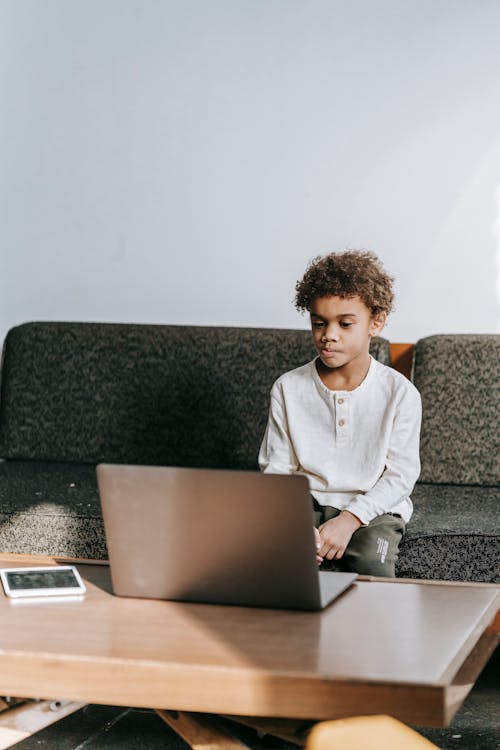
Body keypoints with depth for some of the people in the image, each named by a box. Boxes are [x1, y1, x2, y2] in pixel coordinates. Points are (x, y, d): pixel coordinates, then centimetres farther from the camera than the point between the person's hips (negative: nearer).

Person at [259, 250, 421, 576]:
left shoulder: (400, 392, -4)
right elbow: (277, 469, 4)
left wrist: (349, 520, -19)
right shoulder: (288, 389, 3)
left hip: (373, 508, -1)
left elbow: (401, 475, -5)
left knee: (372, 562, -32)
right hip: (306, 503, 1)